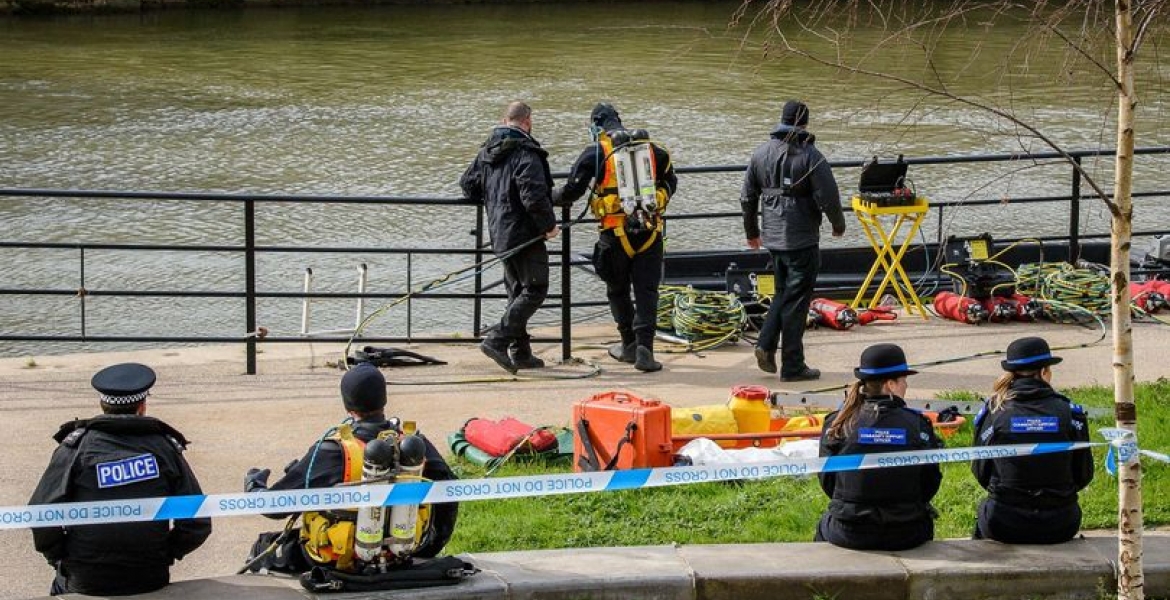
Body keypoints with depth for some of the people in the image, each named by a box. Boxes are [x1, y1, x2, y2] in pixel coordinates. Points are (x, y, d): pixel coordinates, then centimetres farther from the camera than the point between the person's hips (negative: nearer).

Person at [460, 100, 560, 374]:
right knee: (535, 290, -5)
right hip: (525, 234, -9)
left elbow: (468, 183, 19)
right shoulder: (526, 153, -16)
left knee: (517, 290, 16)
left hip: (500, 233, 9)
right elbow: (534, 195, -25)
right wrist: (549, 224, -12)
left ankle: (520, 352, 16)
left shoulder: (486, 151, 10)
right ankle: (497, 340, -15)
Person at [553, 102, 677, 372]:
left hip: (616, 231, -2)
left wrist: (551, 198, 18)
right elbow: (670, 181, 20)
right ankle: (644, 348, -8)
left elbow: (573, 190, -2)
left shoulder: (595, 152, -3)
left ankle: (630, 344, 24)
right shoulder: (650, 147, 9)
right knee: (646, 290, 3)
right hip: (650, 230, 2)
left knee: (618, 290, 15)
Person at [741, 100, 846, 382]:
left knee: (782, 292, 22)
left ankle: (766, 344, 7)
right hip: (802, 239, -6)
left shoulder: (761, 153, 7)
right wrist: (838, 224, 6)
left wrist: (752, 232, 27)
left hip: (772, 238, 6)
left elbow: (747, 197, 13)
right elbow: (828, 197, -13)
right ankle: (792, 366, 4)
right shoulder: (811, 156, -12)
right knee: (796, 299, 0)